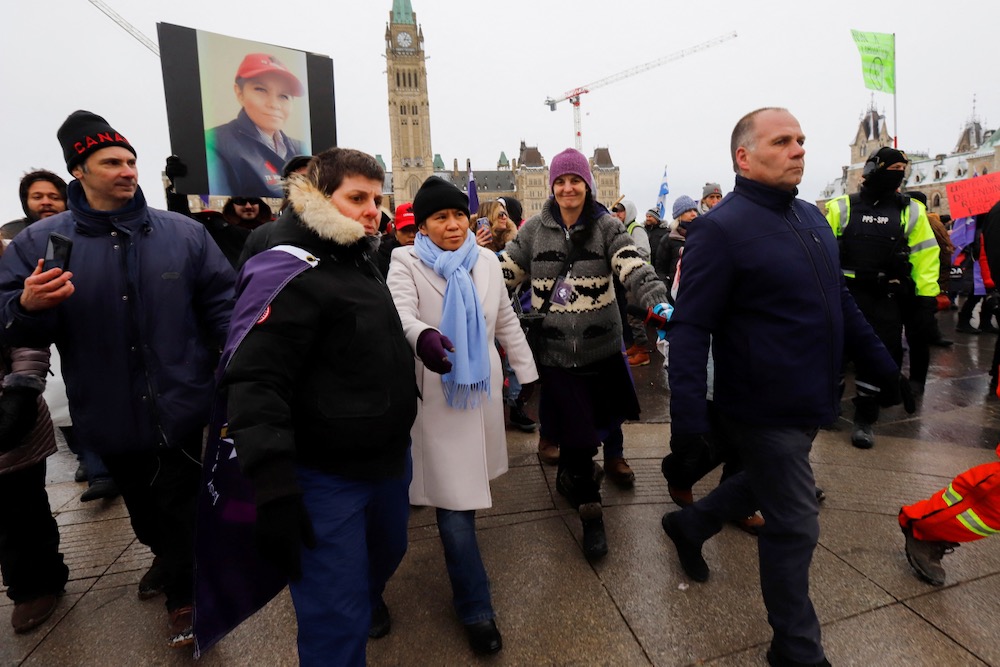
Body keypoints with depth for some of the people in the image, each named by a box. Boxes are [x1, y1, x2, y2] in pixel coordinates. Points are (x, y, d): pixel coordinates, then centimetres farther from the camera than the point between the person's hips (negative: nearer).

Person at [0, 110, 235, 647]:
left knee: (180, 509, 11)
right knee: (142, 507, 23)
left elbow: (221, 308, -2)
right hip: (110, 418, 2)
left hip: (180, 412, -1)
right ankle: (165, 560, 52)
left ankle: (183, 597, 35)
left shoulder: (184, 233, -3)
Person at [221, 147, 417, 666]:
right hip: (325, 476, -9)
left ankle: (368, 600, 60)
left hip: (389, 458, 9)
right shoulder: (289, 273, -20)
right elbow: (255, 385, -27)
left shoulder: (362, 263, 11)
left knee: (388, 550, 29)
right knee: (337, 622, 1)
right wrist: (273, 490, -29)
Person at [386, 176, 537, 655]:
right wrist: (421, 336, -50)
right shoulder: (406, 262, -8)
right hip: (438, 393, -5)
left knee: (467, 483, 19)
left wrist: (527, 372, 14)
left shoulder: (486, 260, 5)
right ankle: (475, 608, 10)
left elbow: (506, 320, 12)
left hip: (483, 386, 5)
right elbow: (399, 312, -27)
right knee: (454, 494, -3)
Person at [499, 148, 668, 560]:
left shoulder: (606, 226, -2)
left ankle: (570, 477, 46)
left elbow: (634, 268, -15)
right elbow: (506, 273, 6)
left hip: (601, 345, 1)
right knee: (575, 429, 1)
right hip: (555, 348, 0)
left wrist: (658, 301, -32)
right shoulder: (534, 230, 2)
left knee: (590, 424, 15)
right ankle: (589, 510, 20)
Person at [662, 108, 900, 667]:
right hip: (765, 410, -8)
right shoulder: (721, 229, -18)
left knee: (766, 483, 26)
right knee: (795, 526, 4)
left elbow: (840, 300, 19)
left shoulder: (812, 218, 9)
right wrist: (689, 419, -28)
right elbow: (691, 328, -23)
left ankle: (689, 525, 50)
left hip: (810, 402, 9)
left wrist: (883, 363, 19)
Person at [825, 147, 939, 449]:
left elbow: (925, 257, 3)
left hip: (886, 298, 1)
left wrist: (926, 301, -3)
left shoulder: (912, 212, 6)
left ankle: (864, 417, 19)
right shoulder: (841, 207, 1)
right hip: (843, 293, -1)